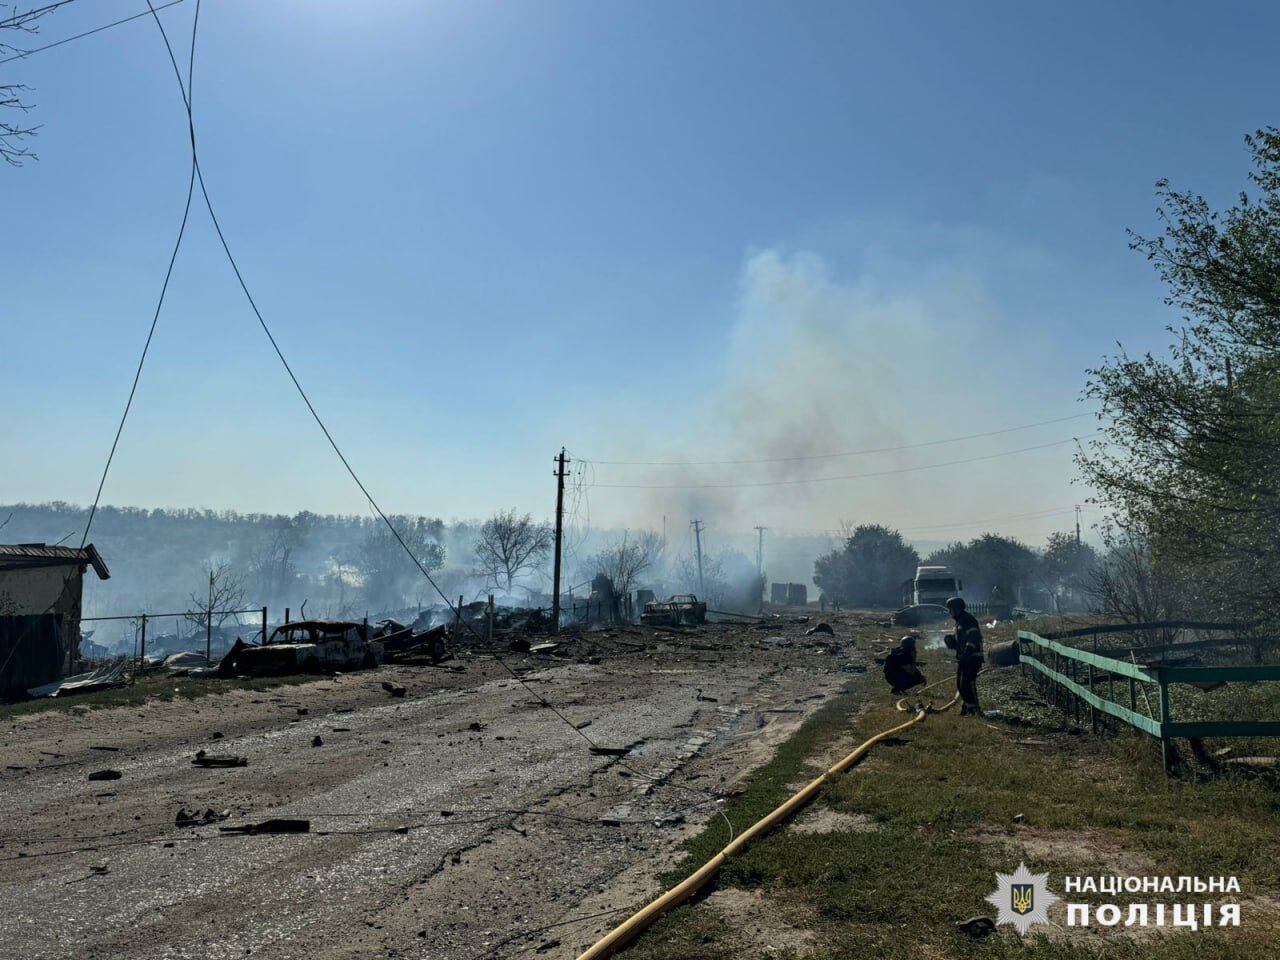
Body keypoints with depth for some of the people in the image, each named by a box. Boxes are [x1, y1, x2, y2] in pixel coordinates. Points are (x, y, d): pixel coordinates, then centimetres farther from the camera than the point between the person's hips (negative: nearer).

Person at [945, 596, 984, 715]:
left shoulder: (968, 620, -14)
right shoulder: (959, 621, 19)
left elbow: (973, 638, -23)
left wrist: (967, 654, -29)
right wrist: (951, 639, 8)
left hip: (972, 658, -11)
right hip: (962, 658, 11)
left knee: (967, 683, -13)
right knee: (959, 684, 13)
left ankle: (974, 708, -8)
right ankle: (966, 706, 23)